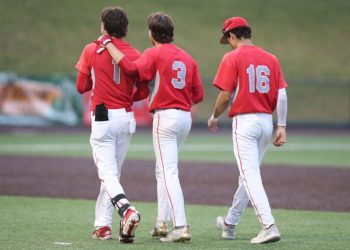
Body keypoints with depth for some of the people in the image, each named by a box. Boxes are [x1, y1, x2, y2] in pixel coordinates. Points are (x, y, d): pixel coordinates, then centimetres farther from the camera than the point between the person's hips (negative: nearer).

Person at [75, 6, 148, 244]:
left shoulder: (92, 50, -3)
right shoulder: (134, 55, 3)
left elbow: (82, 86, 1)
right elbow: (143, 92, 2)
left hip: (103, 117, -4)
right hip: (127, 118, 4)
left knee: (107, 173, -8)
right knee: (113, 172, 14)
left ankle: (126, 210, -33)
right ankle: (102, 225, 16)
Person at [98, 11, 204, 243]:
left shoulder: (154, 54, -7)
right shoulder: (188, 58, 12)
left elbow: (131, 68, -25)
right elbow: (198, 95, 8)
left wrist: (108, 45, -17)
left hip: (165, 117, -7)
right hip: (186, 117, 7)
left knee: (169, 173, -9)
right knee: (164, 170, 20)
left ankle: (181, 226, -18)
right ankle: (162, 223, 21)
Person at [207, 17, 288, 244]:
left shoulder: (232, 58, -7)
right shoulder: (271, 59, 9)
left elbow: (226, 95, -9)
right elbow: (282, 95, 3)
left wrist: (214, 118, 8)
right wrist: (282, 126, 6)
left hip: (244, 121, -7)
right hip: (266, 121, 7)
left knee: (250, 176, -9)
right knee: (249, 174, 17)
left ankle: (269, 226, -23)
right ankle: (230, 224, 32)